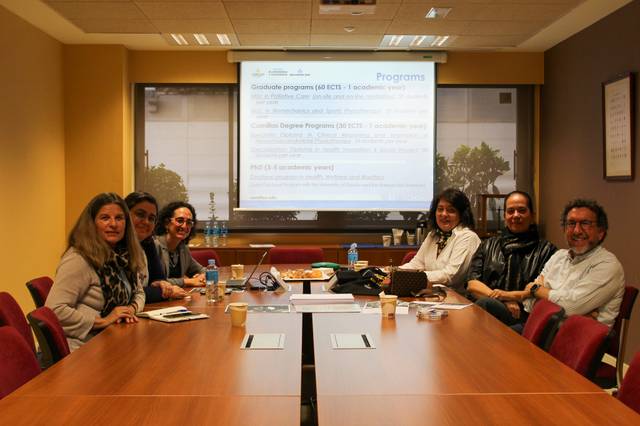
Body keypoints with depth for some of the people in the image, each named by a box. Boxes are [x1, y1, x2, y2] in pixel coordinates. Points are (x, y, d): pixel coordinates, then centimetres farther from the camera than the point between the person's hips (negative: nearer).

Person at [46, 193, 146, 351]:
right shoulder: (79, 259, -16)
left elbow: (138, 294, 21)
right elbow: (55, 310, -22)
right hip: (80, 350, -7)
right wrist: (102, 321, -17)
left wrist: (131, 309, -1)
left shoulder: (123, 256, 7)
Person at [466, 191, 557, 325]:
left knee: (485, 303, -36)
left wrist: (511, 295, -11)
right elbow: (472, 284, 9)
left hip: (523, 316, -3)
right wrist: (501, 299, -7)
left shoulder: (546, 250, 14)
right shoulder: (488, 245, 23)